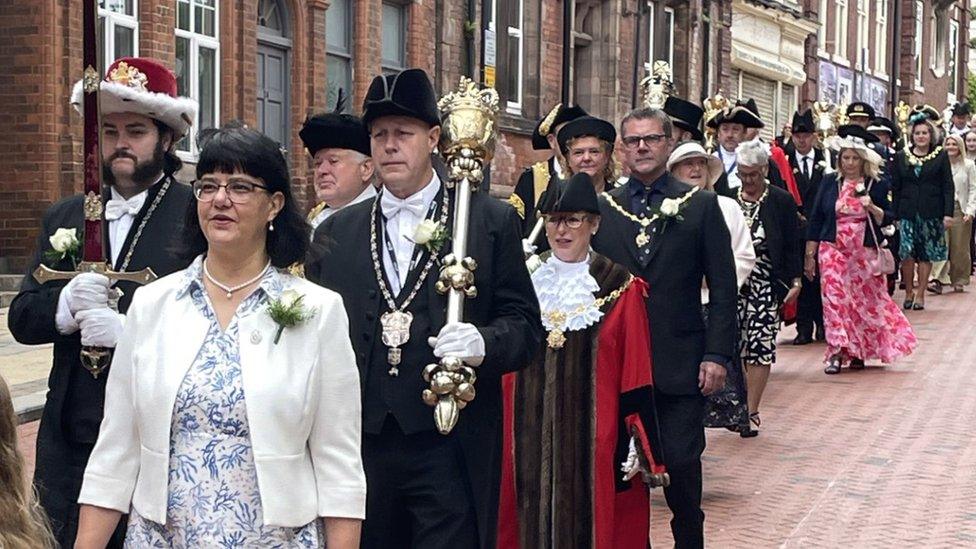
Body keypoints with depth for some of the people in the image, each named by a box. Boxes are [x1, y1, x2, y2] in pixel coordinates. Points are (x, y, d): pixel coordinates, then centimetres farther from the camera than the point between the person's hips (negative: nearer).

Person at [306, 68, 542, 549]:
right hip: (359, 448, 3)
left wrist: (484, 345, -19)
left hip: (451, 450, -3)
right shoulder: (334, 234, 12)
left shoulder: (492, 221, 3)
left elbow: (524, 324, 2)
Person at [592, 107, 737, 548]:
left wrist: (717, 354, -6)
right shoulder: (601, 208, 7)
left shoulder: (701, 206, 3)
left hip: (680, 362, -2)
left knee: (682, 464, 0)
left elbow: (723, 289, 1)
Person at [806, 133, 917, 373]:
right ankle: (837, 352, -9)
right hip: (833, 251, 0)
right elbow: (816, 218, 6)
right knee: (834, 298, -9)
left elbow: (887, 220, 4)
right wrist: (809, 254, 3)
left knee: (865, 301, 5)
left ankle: (859, 351, 19)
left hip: (865, 252, 0)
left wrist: (872, 208, -17)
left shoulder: (876, 186, 2)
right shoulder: (829, 182, 4)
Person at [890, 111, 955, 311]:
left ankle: (920, 294, 11)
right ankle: (908, 292, 5)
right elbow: (895, 188, 7)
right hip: (908, 213, 1)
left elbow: (948, 187, 3)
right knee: (907, 253, -8)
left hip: (931, 213, 0)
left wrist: (948, 213, -6)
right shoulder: (901, 157, 7)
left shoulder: (940, 156, 4)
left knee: (926, 255, 3)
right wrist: (895, 215, 1)